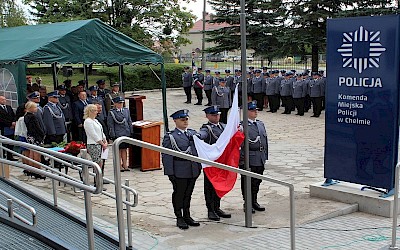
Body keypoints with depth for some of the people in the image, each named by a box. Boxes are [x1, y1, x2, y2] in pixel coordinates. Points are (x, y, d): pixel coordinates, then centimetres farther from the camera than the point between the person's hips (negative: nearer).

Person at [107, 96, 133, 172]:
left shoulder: (126, 110, 10)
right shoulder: (111, 112, -5)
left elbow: (129, 122, 15)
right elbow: (110, 125, -6)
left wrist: (131, 132, 10)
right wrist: (113, 135, -11)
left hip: (126, 134, 5)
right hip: (118, 134, -5)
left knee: (125, 149, 12)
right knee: (119, 150, 2)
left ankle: (125, 165, 19)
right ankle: (119, 166, 11)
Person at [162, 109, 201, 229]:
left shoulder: (193, 133, 10)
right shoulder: (170, 136, -7)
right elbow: (167, 156, -10)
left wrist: (199, 167, 12)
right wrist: (170, 173, -14)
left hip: (193, 171, 5)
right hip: (179, 172, -5)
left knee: (188, 194, 15)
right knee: (179, 195, 5)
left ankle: (187, 216, 27)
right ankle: (179, 218, 17)